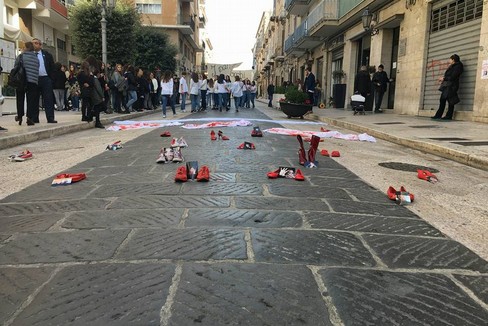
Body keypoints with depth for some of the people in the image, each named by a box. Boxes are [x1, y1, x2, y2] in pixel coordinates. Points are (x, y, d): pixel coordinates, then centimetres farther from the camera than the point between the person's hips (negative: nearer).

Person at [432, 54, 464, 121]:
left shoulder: (457, 67, -7)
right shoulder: (452, 67, 22)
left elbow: (452, 77, -16)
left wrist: (444, 78, -7)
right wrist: (443, 79, 5)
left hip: (451, 86, -10)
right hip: (446, 86, 10)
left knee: (450, 101, -6)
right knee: (442, 100, 6)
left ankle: (448, 116, -3)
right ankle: (438, 115, 9)